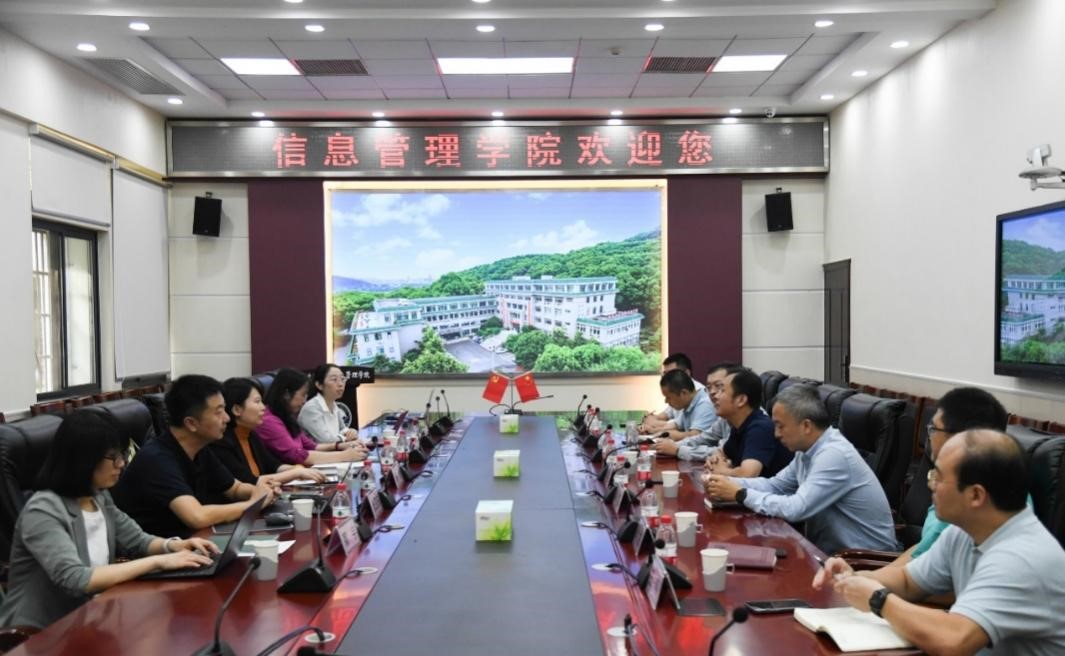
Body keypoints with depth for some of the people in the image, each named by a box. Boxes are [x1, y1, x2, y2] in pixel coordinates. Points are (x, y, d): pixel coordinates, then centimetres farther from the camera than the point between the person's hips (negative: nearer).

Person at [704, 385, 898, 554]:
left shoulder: (834, 455, -25)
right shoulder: (809, 449, 2)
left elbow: (796, 509, -30)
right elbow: (775, 485, 10)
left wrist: (741, 494, -22)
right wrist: (729, 483, -5)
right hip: (831, 550, 8)